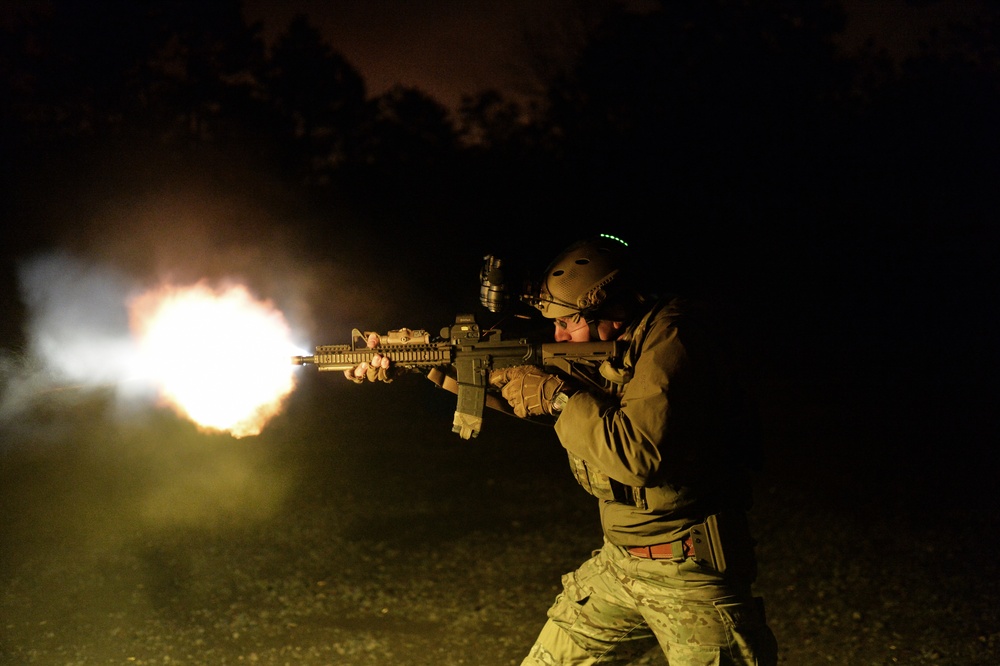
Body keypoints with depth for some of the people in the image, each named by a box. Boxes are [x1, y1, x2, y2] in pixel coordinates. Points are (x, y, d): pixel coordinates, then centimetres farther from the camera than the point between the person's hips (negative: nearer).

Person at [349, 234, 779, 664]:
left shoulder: (672, 340, -20)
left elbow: (641, 454, -31)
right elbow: (502, 375, 12)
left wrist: (558, 396, -21)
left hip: (690, 570, -8)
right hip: (618, 561, 8)